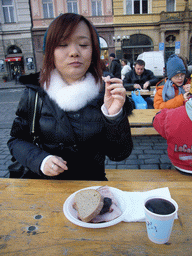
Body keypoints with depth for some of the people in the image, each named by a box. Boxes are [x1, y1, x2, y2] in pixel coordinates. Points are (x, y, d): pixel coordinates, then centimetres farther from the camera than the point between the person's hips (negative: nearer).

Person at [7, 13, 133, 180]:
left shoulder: (106, 94, -5)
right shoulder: (35, 93, -2)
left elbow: (119, 154, -5)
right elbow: (16, 139, 6)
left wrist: (114, 115, -21)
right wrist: (40, 160, -12)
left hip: (91, 186, 0)